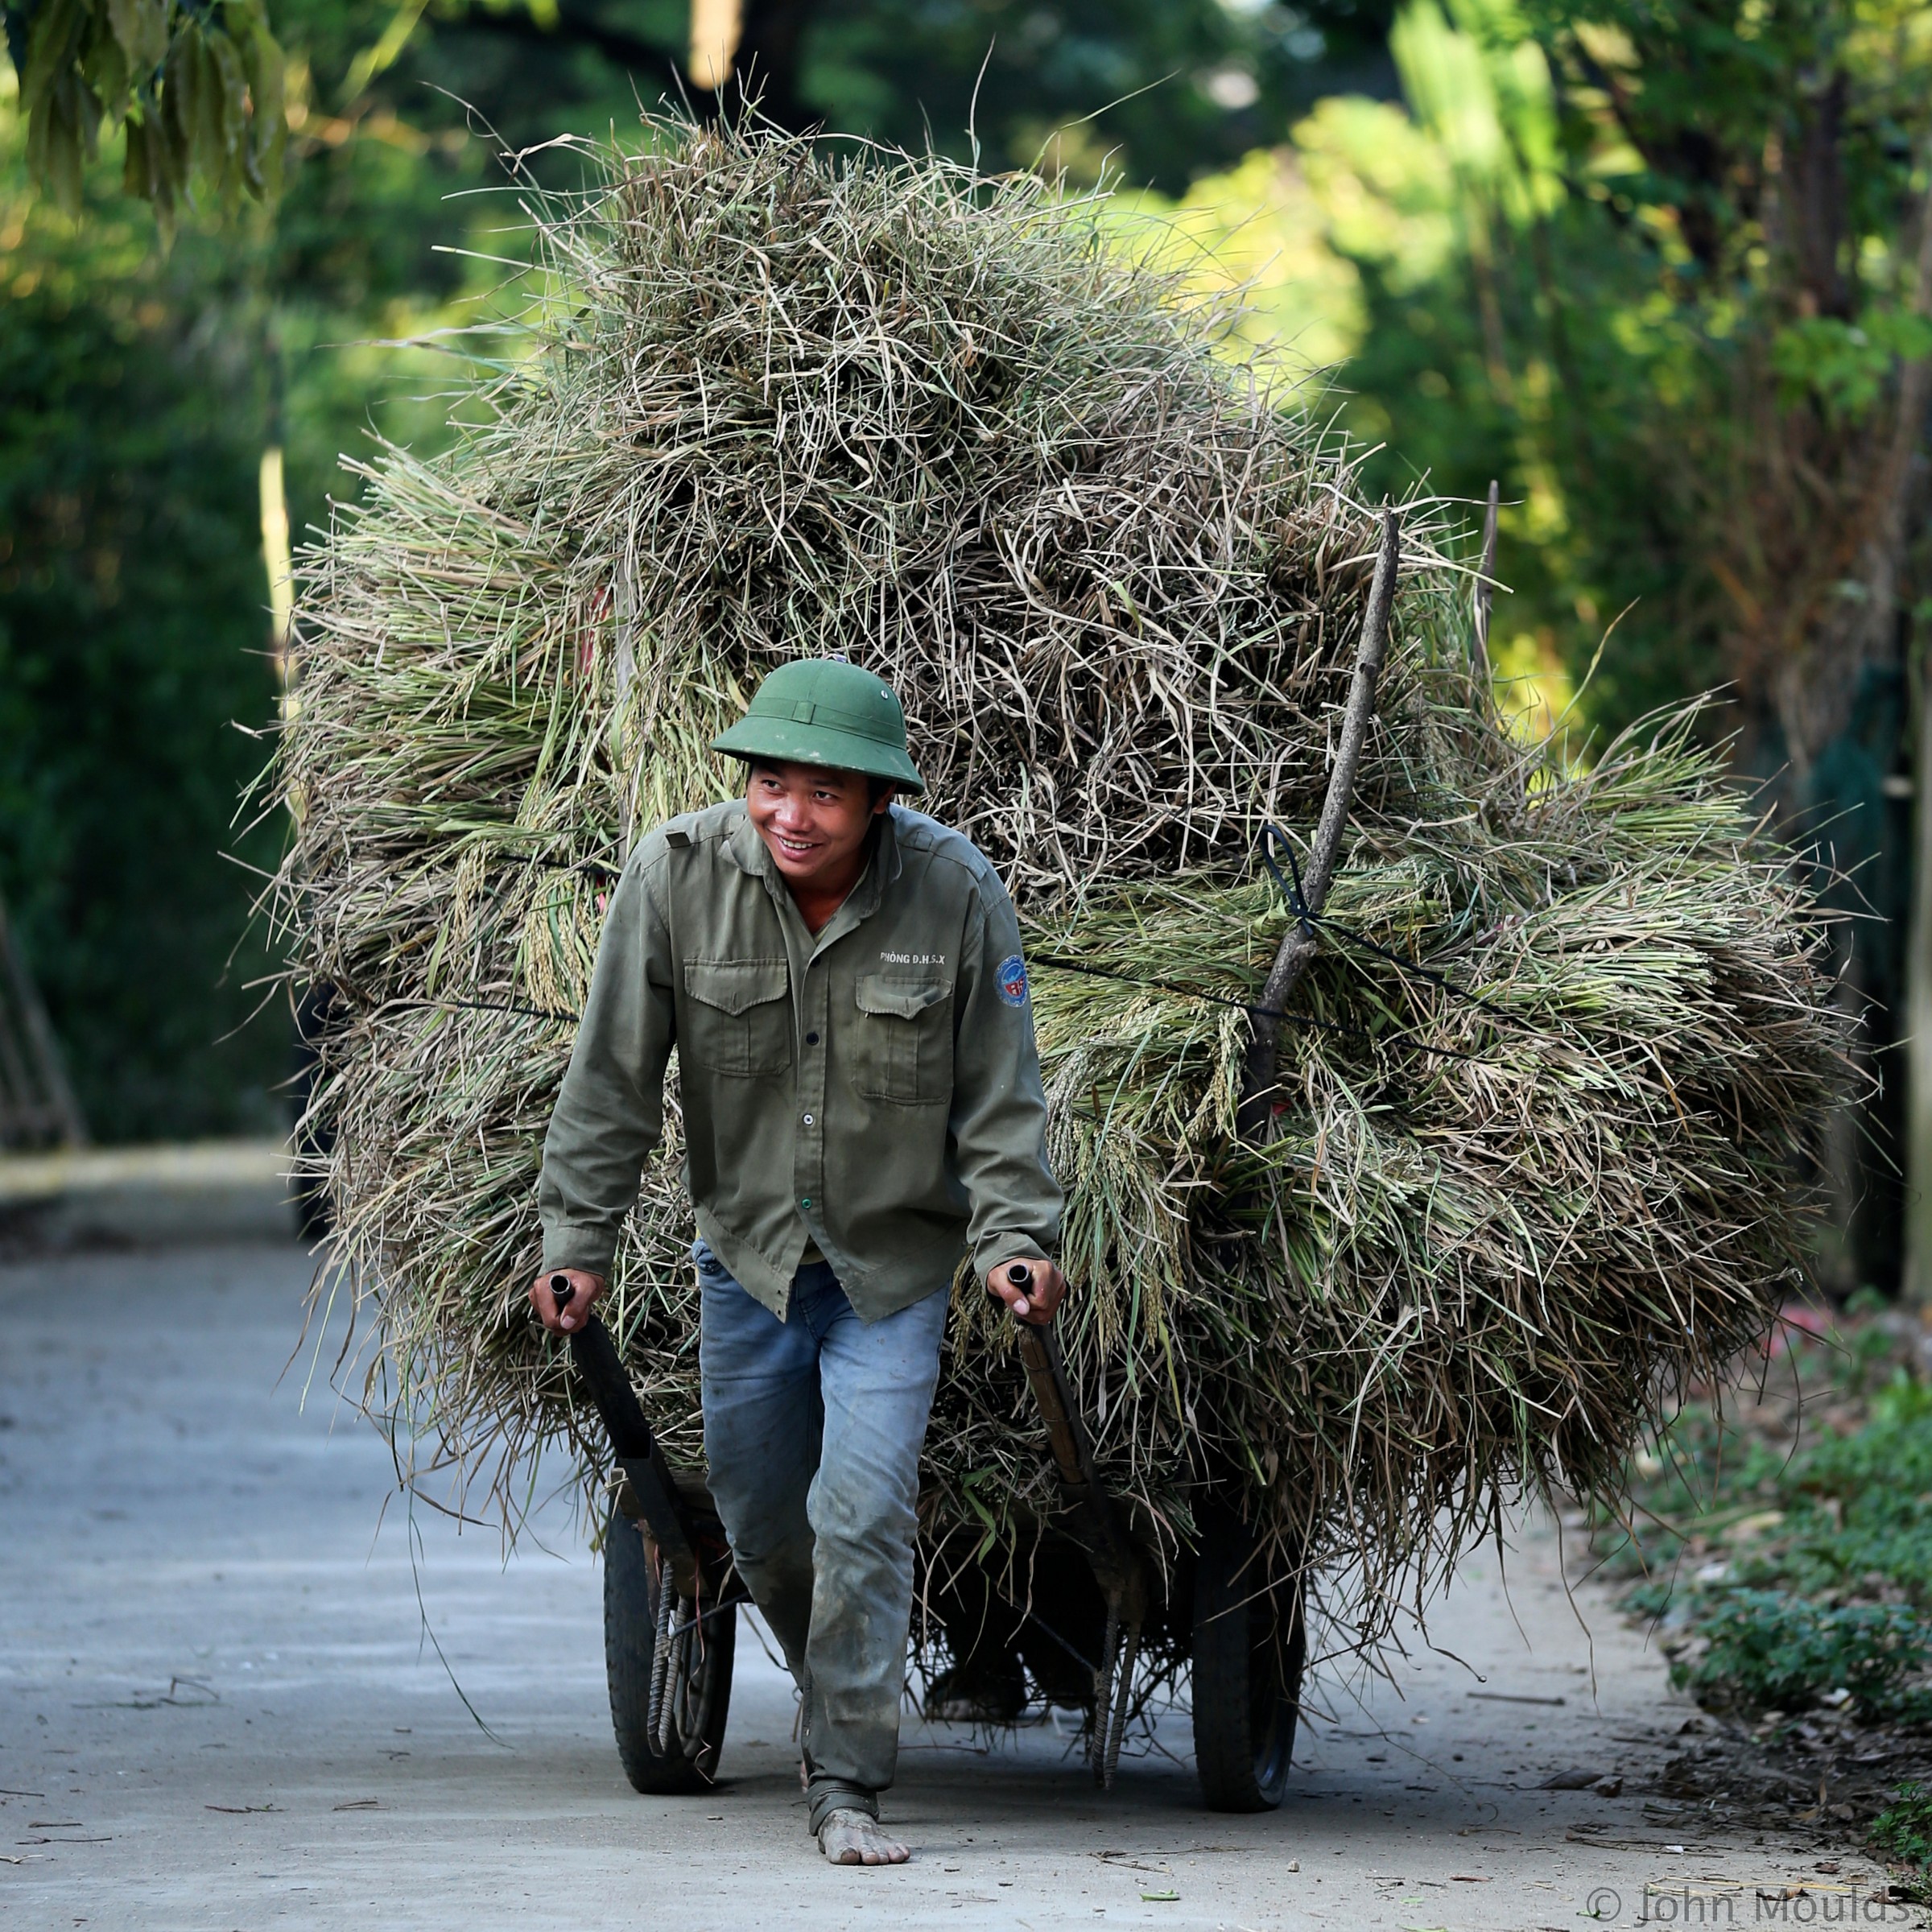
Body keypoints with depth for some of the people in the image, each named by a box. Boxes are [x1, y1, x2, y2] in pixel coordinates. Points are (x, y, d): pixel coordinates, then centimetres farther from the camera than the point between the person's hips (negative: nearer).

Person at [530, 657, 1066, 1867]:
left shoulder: (957, 892, -16)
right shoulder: (678, 875, -15)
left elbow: (1001, 1093, -7)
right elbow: (614, 1077, -7)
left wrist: (1016, 1237, -15)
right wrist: (578, 1241, -5)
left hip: (896, 1263, -2)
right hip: (747, 1254, 2)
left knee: (862, 1515, -11)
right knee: (759, 1521, 12)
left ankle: (849, 1786, -1)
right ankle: (839, 1694, 41)